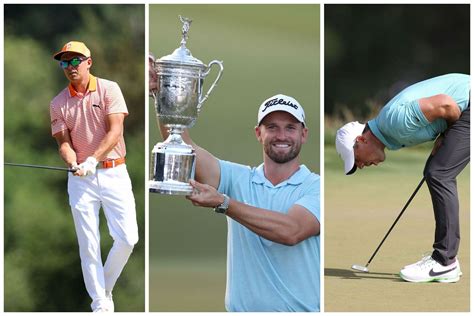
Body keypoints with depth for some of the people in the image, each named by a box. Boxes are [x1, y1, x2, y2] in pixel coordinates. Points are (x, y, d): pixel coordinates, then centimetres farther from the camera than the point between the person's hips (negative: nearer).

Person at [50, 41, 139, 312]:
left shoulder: (109, 89, -1)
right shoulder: (58, 103, 6)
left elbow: (115, 132, -10)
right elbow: (64, 142, 2)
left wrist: (93, 159, -23)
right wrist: (74, 164, -20)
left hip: (114, 173, -1)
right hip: (81, 178, 1)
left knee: (128, 238, -7)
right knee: (89, 244, -1)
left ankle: (105, 288, 16)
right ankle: (100, 305, 6)